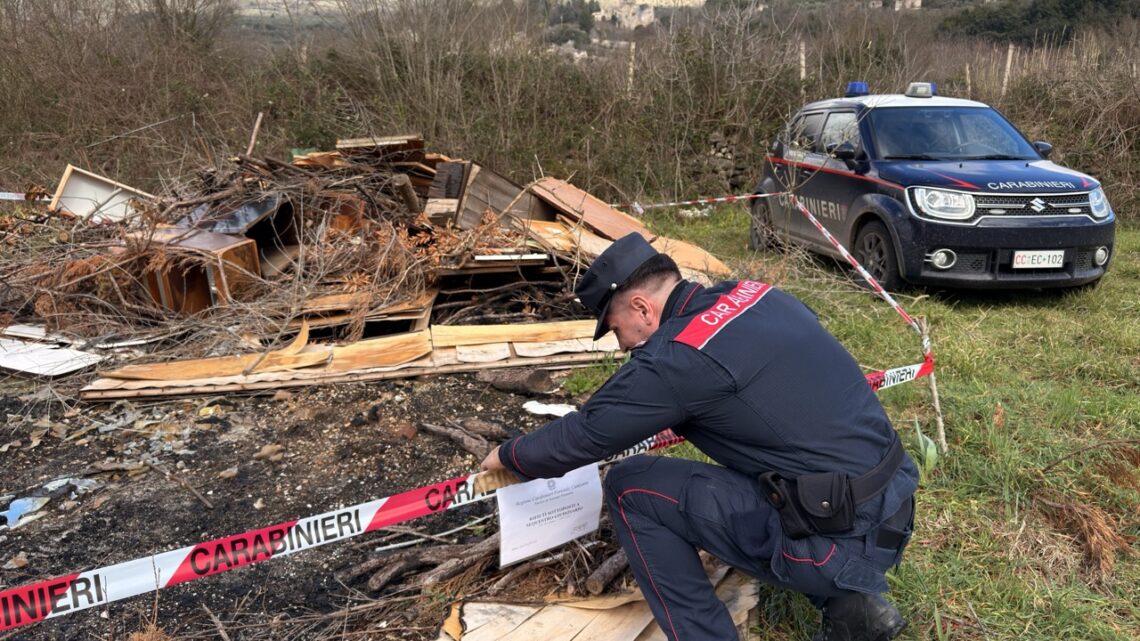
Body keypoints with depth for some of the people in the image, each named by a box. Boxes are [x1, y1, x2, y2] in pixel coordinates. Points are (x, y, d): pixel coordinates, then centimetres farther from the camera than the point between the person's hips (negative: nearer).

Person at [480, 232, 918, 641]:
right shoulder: (757, 296, 7)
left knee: (630, 489, -2)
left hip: (842, 540, -8)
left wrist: (508, 456, 14)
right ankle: (851, 604, 19)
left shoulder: (675, 357, -16)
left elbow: (581, 435, -5)